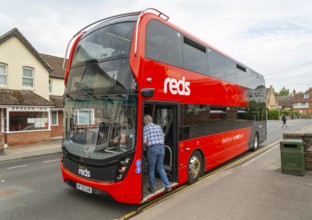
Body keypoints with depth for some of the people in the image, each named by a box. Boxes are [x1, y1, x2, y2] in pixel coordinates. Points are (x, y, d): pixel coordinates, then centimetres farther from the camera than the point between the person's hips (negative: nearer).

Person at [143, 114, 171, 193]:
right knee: (160, 167, 16)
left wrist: (147, 145, 10)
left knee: (151, 169, 11)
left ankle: (152, 188, 19)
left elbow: (145, 141, -9)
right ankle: (167, 185, 10)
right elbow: (163, 137, 17)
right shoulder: (158, 126, 13)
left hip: (152, 148, -4)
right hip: (161, 147, 5)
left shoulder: (145, 128, -2)